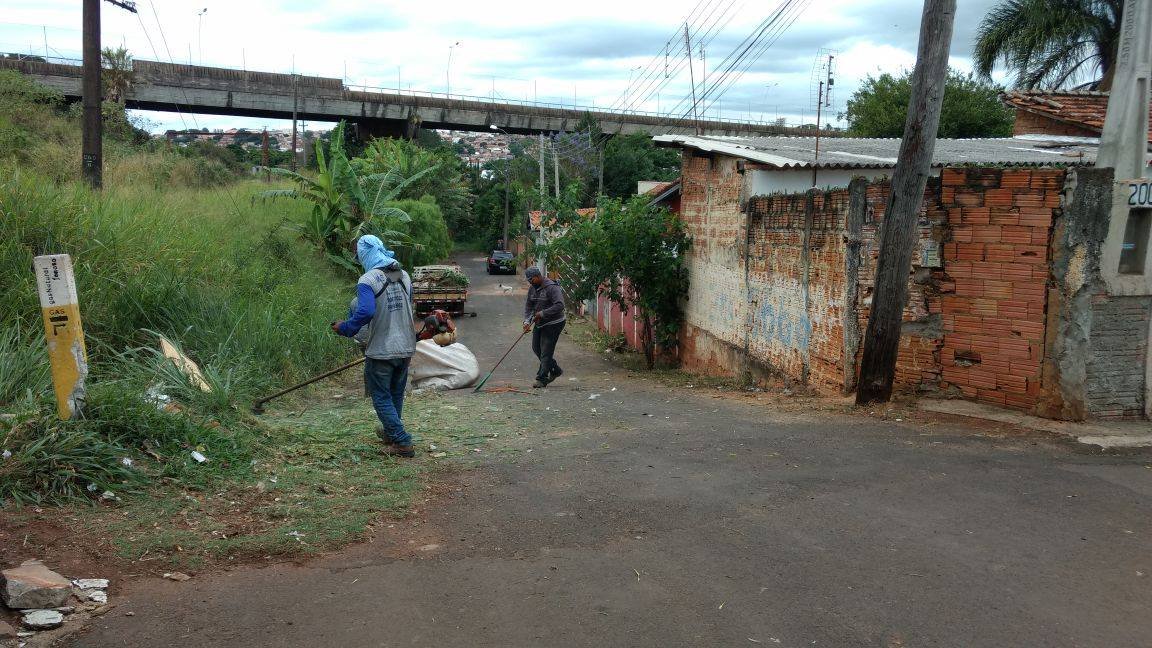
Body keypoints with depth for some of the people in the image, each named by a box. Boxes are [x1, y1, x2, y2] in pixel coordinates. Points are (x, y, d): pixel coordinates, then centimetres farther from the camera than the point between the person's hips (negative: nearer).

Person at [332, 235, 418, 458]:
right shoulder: (404, 276, 7)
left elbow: (365, 312, -30)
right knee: (396, 394, 22)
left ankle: (402, 443, -1)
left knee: (382, 398, 5)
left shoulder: (368, 280, -16)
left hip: (381, 351, -7)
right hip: (406, 348, 7)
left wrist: (344, 328, -15)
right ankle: (391, 432, 38)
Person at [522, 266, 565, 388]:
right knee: (536, 348, 13)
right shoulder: (532, 288, 6)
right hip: (539, 323, 9)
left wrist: (542, 313, -28)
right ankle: (556, 370, 28)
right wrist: (527, 321, -6)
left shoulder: (552, 287, -20)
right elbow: (528, 305, 9)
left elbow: (559, 305, -29)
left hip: (553, 324, -9)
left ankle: (542, 379, -3)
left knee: (546, 351, -8)